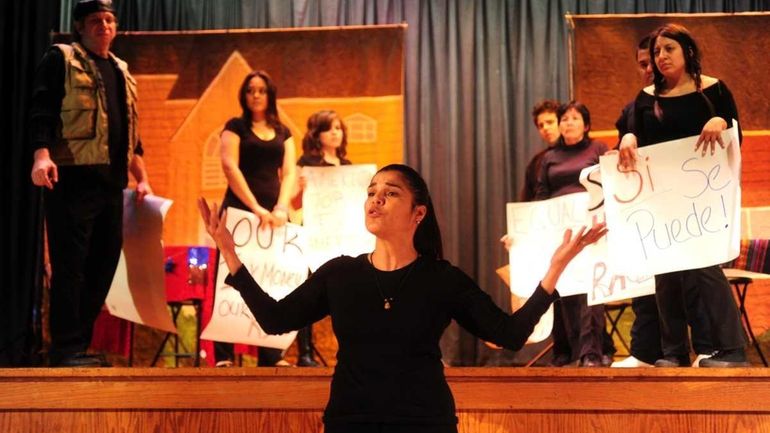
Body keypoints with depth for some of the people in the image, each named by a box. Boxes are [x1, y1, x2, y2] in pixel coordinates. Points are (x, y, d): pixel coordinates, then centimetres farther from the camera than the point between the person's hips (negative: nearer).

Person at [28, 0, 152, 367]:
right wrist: (42, 155, -24)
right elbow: (41, 110, -9)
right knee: (70, 264, -8)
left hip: (111, 182, 7)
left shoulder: (121, 71, 23)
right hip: (72, 177, -7)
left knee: (104, 263, 6)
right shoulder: (60, 59, 3)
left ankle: (80, 345, 14)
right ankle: (65, 350, -5)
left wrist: (142, 179, 19)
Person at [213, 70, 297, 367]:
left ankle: (271, 355, 3)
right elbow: (230, 168, -9)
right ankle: (223, 356, -5)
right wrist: (256, 208, -18)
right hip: (240, 211, -4)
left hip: (274, 214, 4)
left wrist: (281, 208, -12)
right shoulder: (235, 127, 3)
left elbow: (289, 173, 6)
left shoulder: (283, 133, 14)